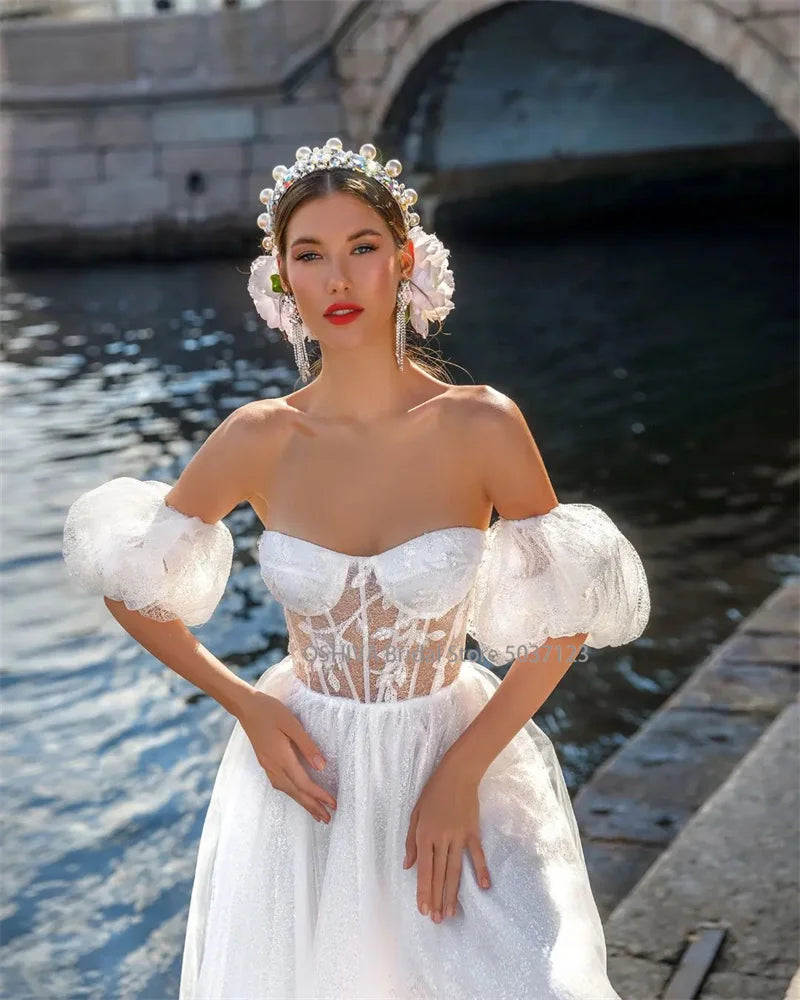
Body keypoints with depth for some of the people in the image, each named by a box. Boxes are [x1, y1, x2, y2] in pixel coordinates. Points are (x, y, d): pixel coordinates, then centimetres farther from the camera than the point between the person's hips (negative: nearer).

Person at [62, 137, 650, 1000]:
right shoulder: (259, 439, -9)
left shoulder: (481, 428, -14)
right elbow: (131, 586, 4)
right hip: (304, 772, 1)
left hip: (456, 754, -1)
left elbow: (565, 620, -6)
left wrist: (462, 774, -11)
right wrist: (245, 704, -4)